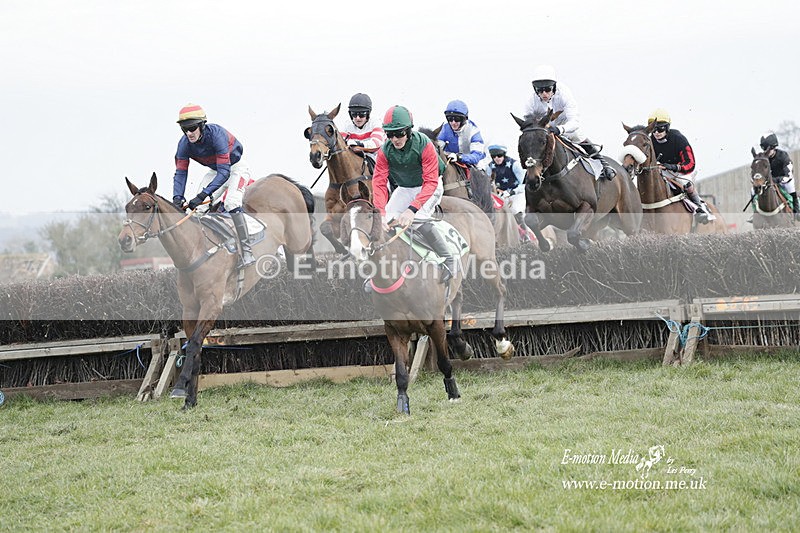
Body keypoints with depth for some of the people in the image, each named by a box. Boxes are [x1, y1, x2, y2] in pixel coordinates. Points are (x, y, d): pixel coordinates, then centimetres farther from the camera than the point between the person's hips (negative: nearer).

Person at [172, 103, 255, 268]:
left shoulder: (216, 134, -35)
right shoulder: (184, 144, -17)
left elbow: (224, 171, -37)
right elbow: (180, 173, -14)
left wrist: (203, 194, -46)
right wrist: (177, 197, -33)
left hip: (236, 168, -7)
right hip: (216, 171, 7)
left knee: (231, 203, -28)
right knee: (198, 206, -6)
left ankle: (246, 252, -29)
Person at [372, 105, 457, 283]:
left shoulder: (424, 145, -30)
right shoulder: (385, 151, -18)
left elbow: (431, 182, -33)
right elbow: (379, 182, -19)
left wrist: (412, 209, -44)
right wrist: (380, 212, -35)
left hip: (429, 187, -5)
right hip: (404, 189, 5)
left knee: (417, 219, -29)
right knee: (387, 220, -9)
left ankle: (449, 258, -14)